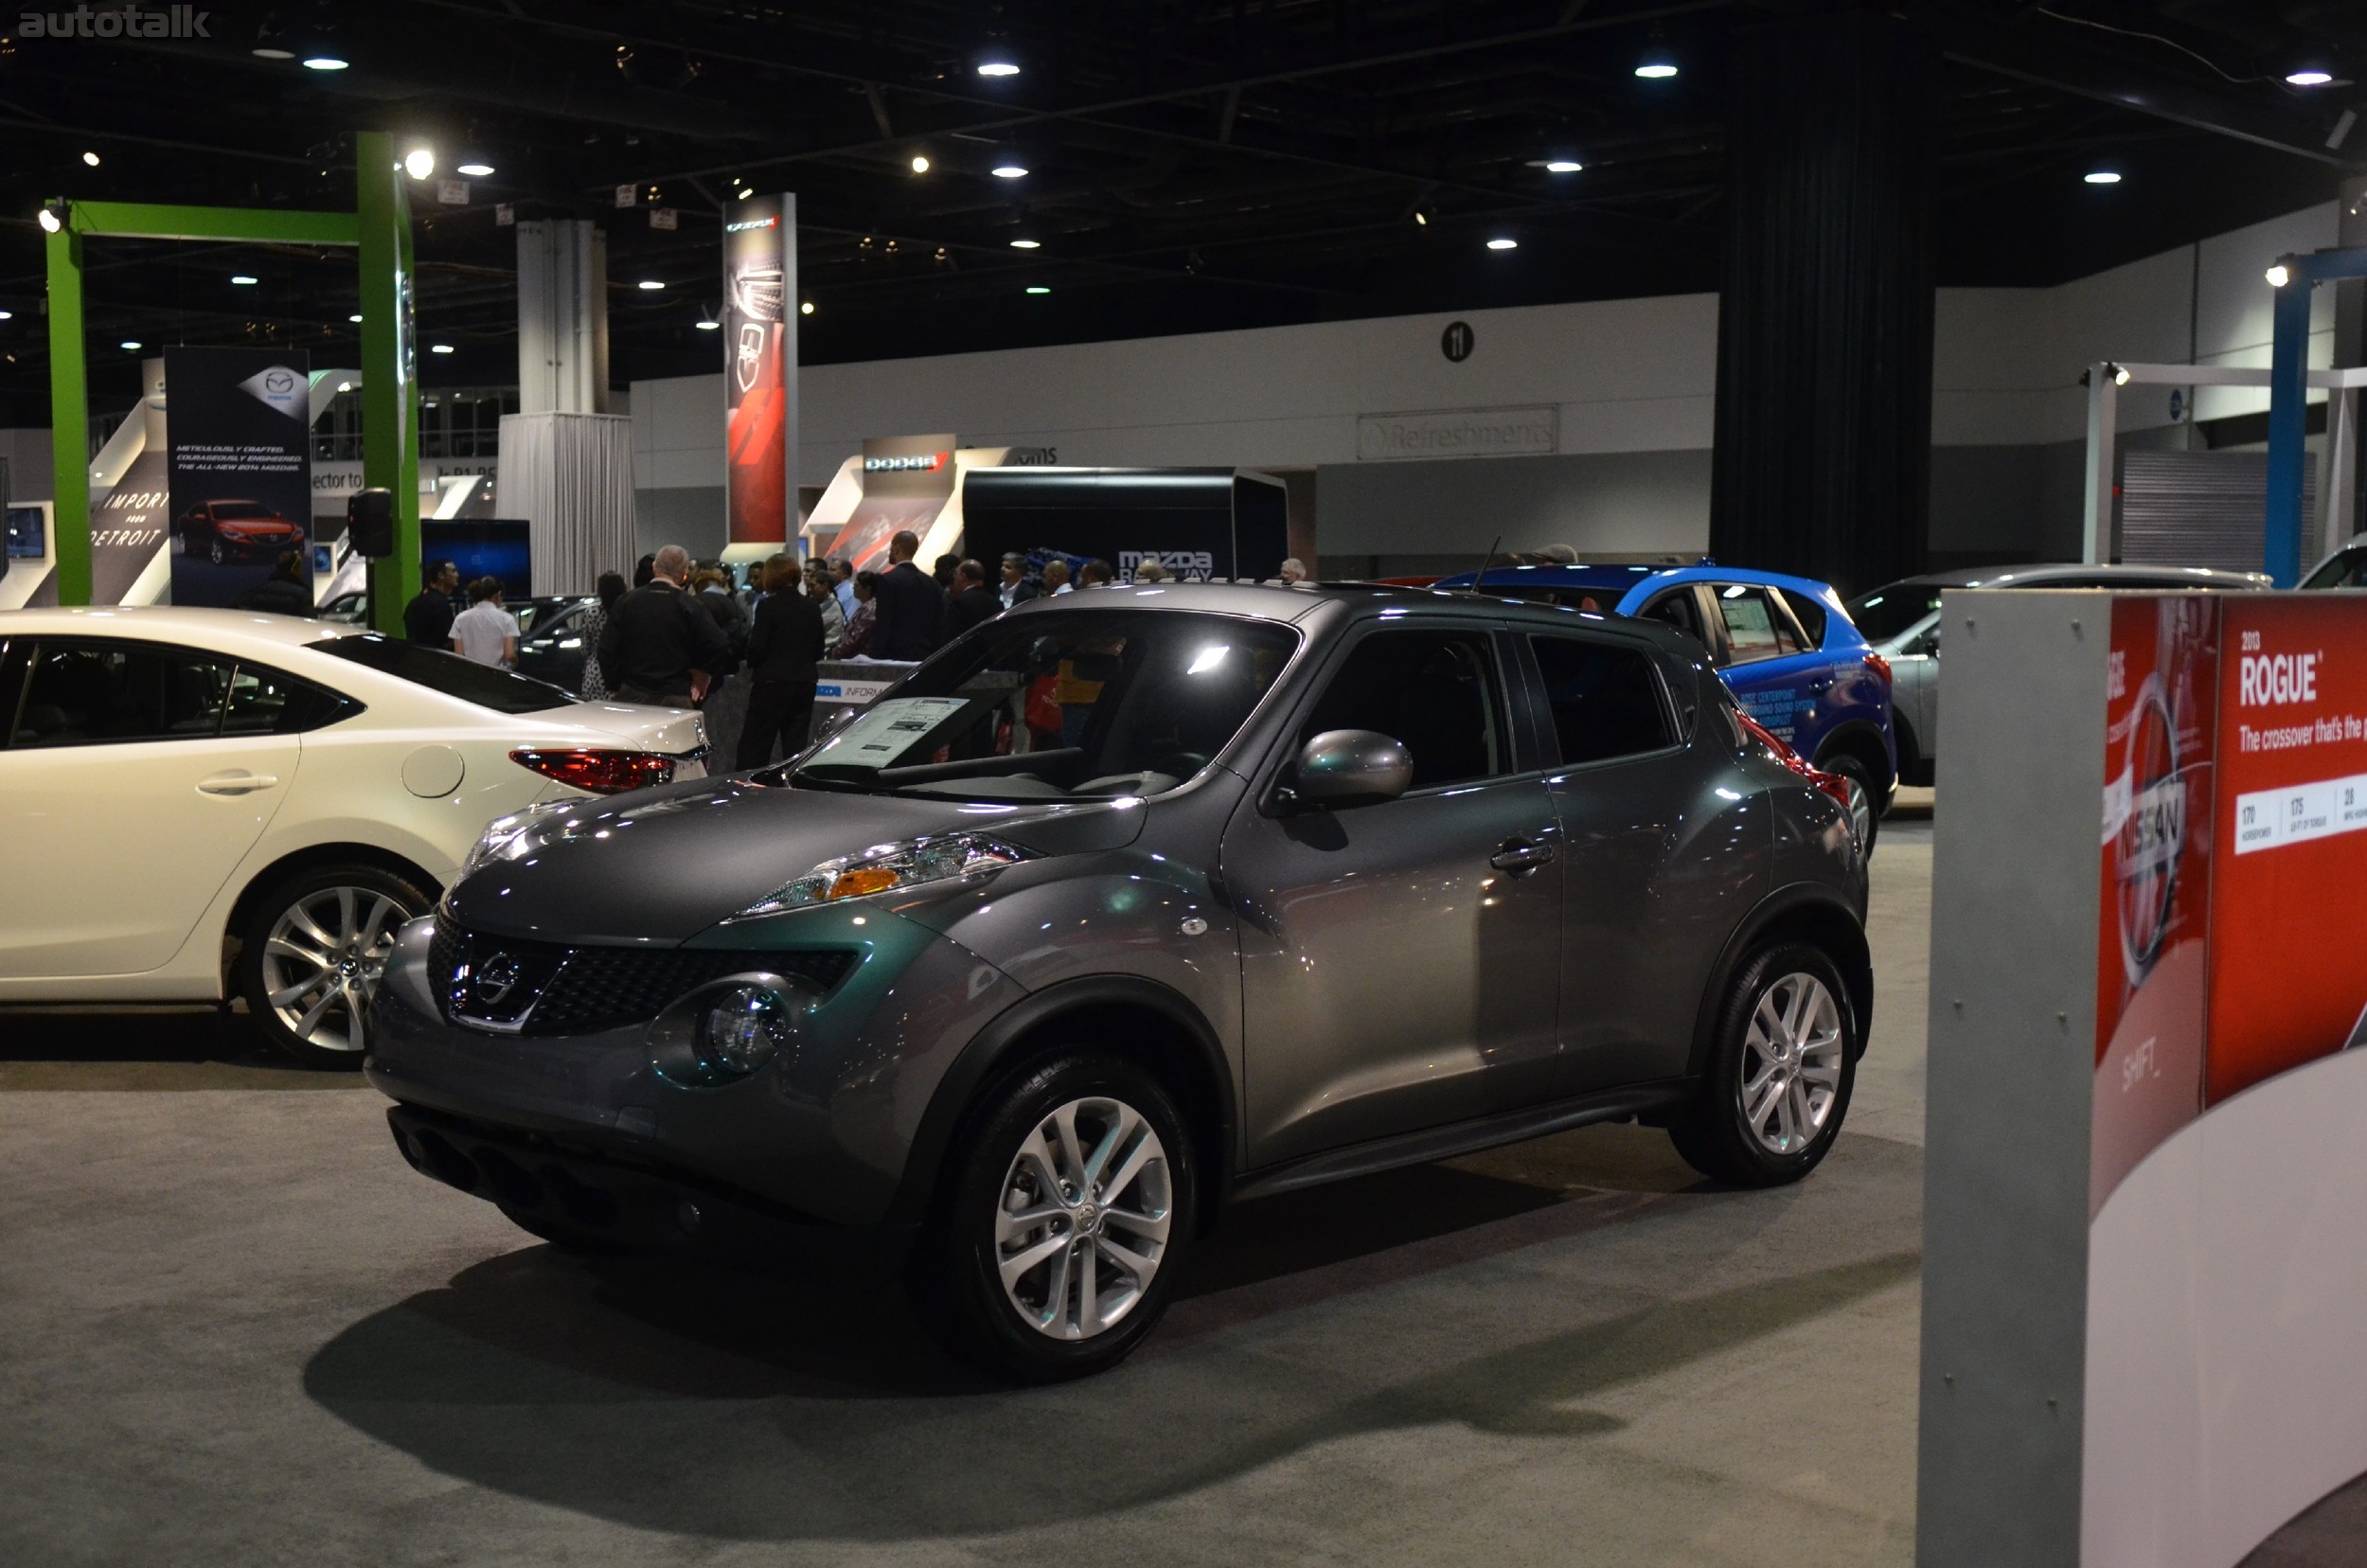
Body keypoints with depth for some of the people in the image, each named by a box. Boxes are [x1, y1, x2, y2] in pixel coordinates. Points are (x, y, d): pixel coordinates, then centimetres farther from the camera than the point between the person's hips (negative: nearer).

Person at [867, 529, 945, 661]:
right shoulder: (932, 584, 11)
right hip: (924, 657, 6)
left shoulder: (887, 580, -7)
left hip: (895, 656, -6)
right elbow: (939, 629, 10)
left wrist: (876, 657, -9)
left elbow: (882, 626, -12)